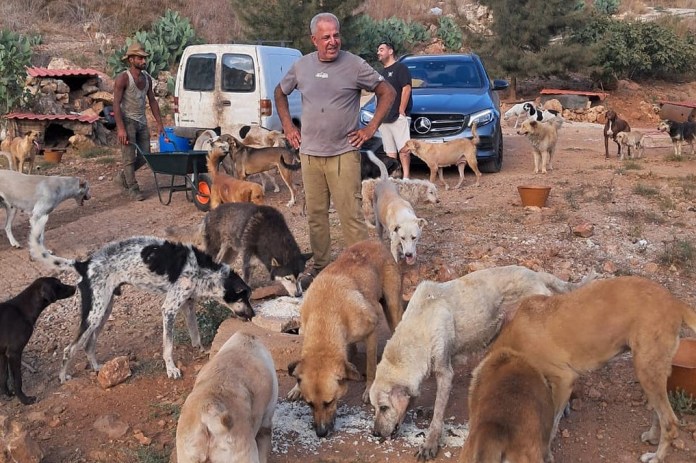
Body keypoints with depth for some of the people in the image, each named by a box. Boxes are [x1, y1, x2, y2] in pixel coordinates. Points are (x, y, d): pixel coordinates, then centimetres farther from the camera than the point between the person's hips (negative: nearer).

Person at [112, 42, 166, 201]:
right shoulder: (123, 78, -12)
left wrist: (159, 123, 11)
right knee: (129, 157, -3)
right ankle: (133, 189, 6)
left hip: (142, 122, 7)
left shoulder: (147, 78, 9)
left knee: (144, 157, 8)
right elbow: (116, 104, -16)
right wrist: (120, 128, -22)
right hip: (127, 121, -7)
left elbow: (152, 101, 15)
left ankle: (122, 177, 28)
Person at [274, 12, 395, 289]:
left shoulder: (354, 65, -4)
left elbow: (387, 93, 2)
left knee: (351, 214, -6)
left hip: (344, 154, -4)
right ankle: (320, 266, 22)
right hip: (309, 154, 4)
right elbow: (280, 94, 23)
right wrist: (288, 127, 13)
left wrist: (371, 128, -3)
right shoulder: (301, 66, 6)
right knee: (315, 214, 10)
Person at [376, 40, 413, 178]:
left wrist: (401, 111, -14)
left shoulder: (400, 68, -1)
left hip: (398, 117, -8)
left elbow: (406, 89, -10)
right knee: (390, 151, 7)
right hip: (383, 119, 8)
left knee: (403, 148, -11)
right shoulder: (382, 72, 23)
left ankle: (406, 176, -9)